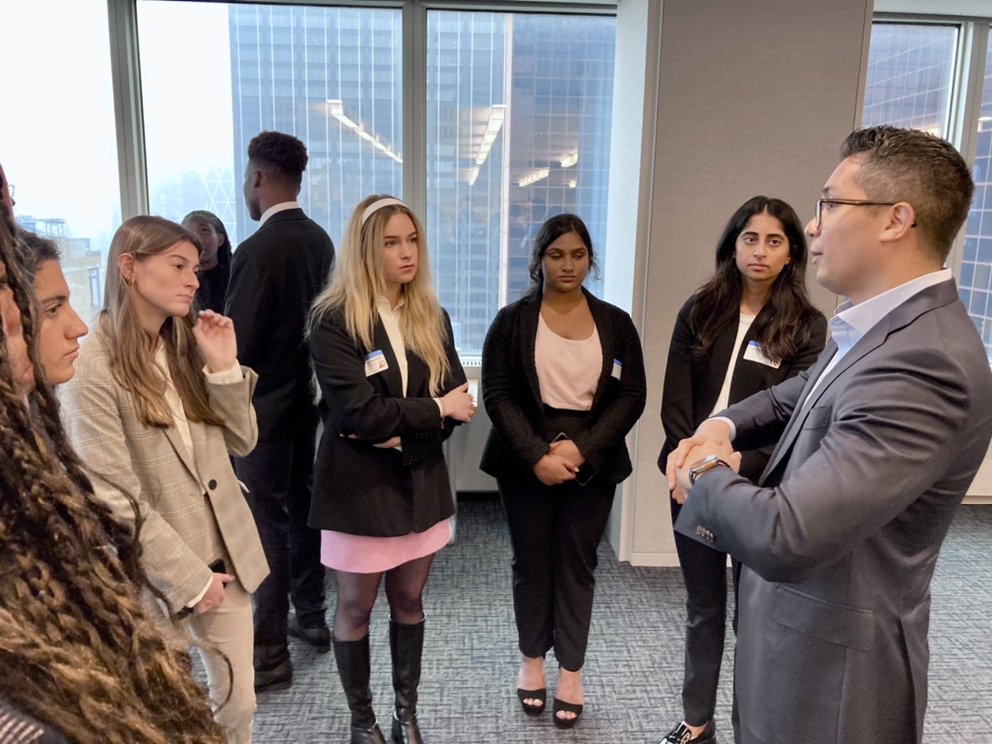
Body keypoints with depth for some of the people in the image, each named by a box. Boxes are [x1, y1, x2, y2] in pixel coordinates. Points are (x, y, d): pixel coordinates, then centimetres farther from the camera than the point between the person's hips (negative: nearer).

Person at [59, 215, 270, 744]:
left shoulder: (187, 345, 6)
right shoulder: (91, 369, -16)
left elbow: (241, 442, 4)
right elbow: (112, 496, -17)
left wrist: (223, 368, -11)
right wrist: (189, 577, -13)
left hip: (225, 556, 6)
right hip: (157, 575, -5)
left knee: (237, 700, 16)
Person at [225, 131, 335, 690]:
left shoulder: (258, 250, -21)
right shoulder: (320, 240, 3)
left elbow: (237, 344, -19)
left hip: (263, 407, -8)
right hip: (306, 396, 8)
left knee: (266, 526, 2)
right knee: (302, 509, 19)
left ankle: (271, 654, 14)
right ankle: (312, 617, 34)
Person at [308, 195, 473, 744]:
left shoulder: (431, 318, 5)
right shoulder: (333, 320, -13)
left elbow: (456, 401, 0)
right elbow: (358, 410, -22)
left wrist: (404, 432, -17)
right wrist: (434, 409, -13)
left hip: (420, 482, 5)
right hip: (360, 486, -5)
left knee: (409, 601, 17)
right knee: (356, 607, 11)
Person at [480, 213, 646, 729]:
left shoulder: (615, 323, 3)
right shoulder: (512, 320, -1)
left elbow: (631, 396, -1)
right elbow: (498, 395, -6)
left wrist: (583, 448, -14)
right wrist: (536, 455, -18)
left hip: (591, 465, 1)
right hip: (526, 463, -1)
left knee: (577, 566, 9)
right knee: (532, 563, 11)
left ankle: (571, 671, 25)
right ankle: (532, 660, 30)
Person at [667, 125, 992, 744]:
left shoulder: (923, 363, -30)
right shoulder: (876, 327, 1)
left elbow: (783, 539, -37)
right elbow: (797, 396, 18)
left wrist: (709, 476, -16)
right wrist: (722, 428, -3)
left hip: (831, 672, -8)